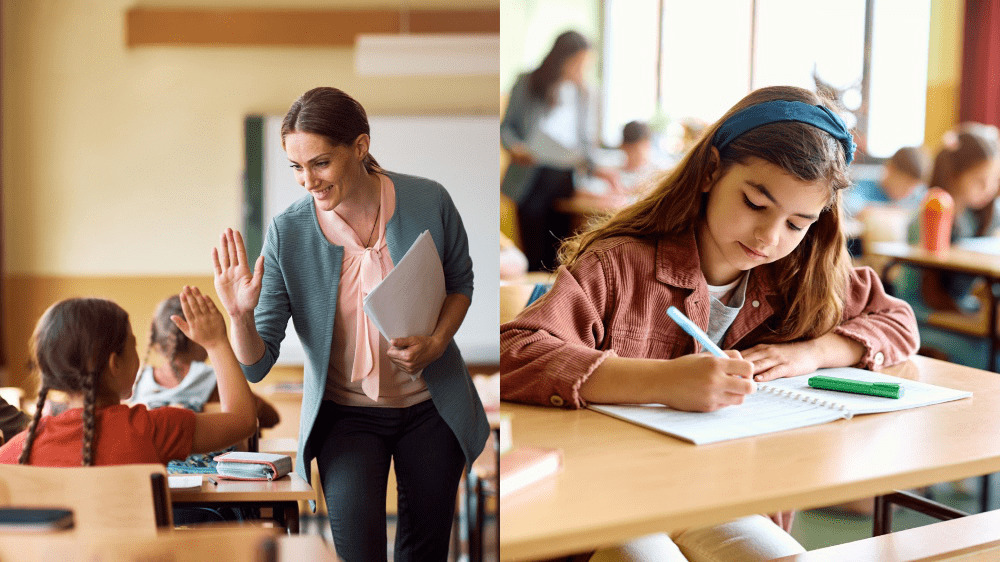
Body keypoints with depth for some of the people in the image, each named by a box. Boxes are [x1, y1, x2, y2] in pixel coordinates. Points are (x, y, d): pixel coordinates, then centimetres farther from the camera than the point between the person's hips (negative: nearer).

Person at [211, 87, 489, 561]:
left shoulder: (428, 202, -15)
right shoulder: (287, 233, -16)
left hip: (430, 405, 1)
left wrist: (437, 342, -13)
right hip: (345, 413, -1)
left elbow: (460, 282, 5)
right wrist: (240, 317, -34)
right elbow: (256, 365, -14)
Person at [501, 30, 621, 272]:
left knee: (557, 254, 1)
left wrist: (594, 167, -2)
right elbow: (506, 126, 7)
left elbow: (584, 139, 15)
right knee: (534, 254, -4)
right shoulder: (527, 84, 2)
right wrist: (515, 147, -13)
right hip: (532, 177, -3)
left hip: (565, 179, 3)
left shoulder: (581, 93, 12)